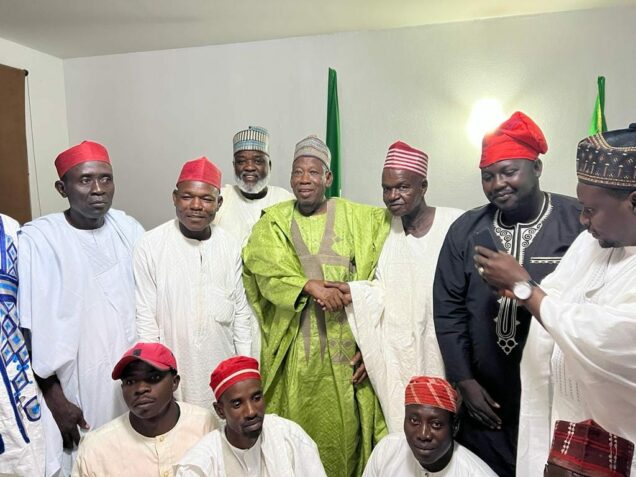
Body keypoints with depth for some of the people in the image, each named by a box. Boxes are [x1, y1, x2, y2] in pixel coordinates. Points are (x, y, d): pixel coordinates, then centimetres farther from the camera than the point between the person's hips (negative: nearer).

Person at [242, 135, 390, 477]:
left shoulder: (359, 219, 4)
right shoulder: (273, 222, 7)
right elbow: (265, 270, -10)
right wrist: (311, 286, -24)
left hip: (346, 350, 0)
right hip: (294, 352, 1)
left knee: (343, 434, 6)